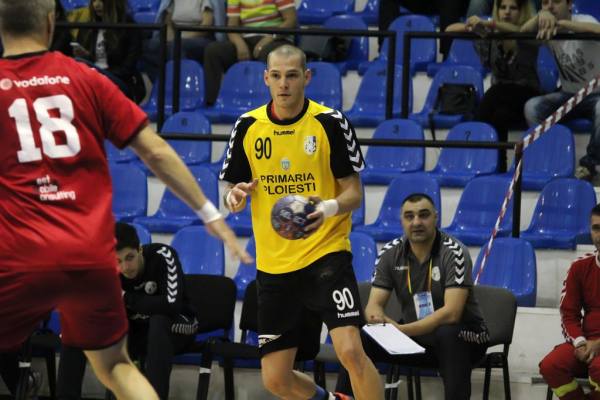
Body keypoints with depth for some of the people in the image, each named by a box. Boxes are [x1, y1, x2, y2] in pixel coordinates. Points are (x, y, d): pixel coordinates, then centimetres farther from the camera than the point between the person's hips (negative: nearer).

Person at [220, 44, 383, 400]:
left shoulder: (331, 123, -6)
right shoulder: (248, 127, 3)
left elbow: (354, 193, -3)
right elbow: (232, 196, 11)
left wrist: (331, 207, -25)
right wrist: (235, 197, -13)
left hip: (326, 254, -4)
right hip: (273, 264, 4)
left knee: (351, 350, -24)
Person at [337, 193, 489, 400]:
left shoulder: (454, 252, -18)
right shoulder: (390, 253, -4)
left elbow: (451, 313, -27)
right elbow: (374, 304, -6)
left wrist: (402, 330, -36)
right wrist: (377, 318, -32)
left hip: (463, 336, -5)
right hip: (413, 333, 5)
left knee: (448, 335, -38)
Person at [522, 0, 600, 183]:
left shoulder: (583, 21, -16)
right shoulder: (547, 30, -2)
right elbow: (523, 32, -24)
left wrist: (561, 23, -55)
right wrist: (541, 16, -45)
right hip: (568, 94, 4)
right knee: (532, 107, -21)